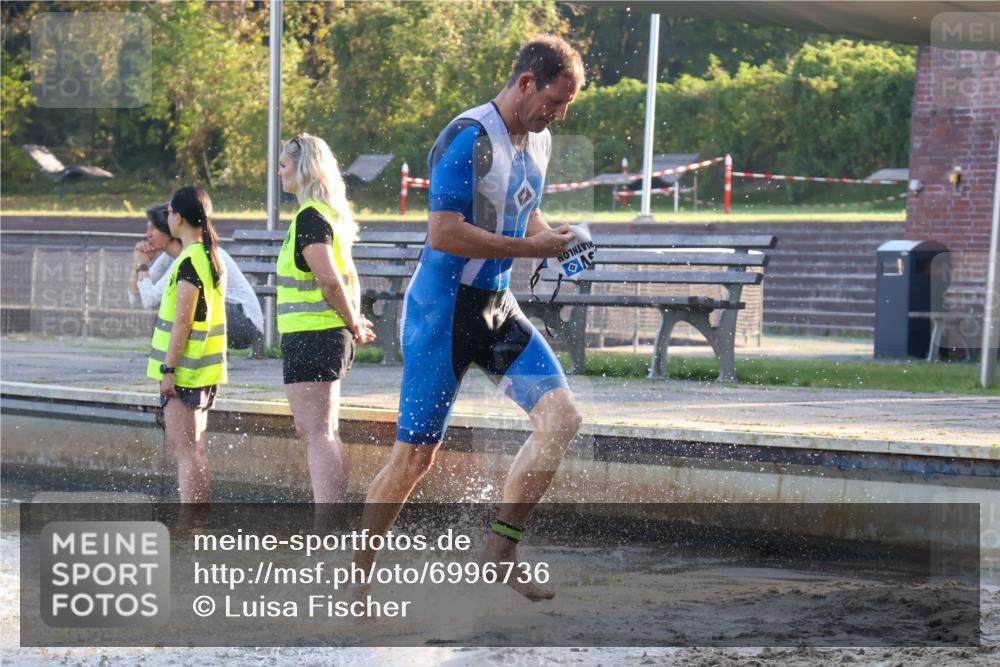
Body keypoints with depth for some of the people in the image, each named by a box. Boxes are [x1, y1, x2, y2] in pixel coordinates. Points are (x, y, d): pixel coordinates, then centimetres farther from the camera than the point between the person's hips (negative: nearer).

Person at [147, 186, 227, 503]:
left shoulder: (189, 262, -16)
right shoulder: (211, 258, 12)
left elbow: (183, 322, -19)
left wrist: (168, 369, -18)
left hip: (184, 371, -9)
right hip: (205, 372, 9)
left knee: (185, 453, -8)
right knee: (192, 451, 15)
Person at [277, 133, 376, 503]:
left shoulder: (309, 216, -14)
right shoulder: (331, 214, 16)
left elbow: (329, 279, -22)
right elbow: (349, 279, 20)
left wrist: (353, 323, -10)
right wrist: (355, 321, 10)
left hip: (310, 336, -10)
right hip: (332, 336, 10)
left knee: (317, 434, -11)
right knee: (323, 433, 14)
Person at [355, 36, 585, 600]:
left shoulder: (539, 141, 10)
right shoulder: (468, 139, -18)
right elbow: (444, 234, -25)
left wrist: (554, 239, 5)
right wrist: (529, 248, -21)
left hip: (498, 307, 8)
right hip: (445, 306, -8)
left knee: (562, 415, -9)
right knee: (416, 454, -3)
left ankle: (501, 549, -1)